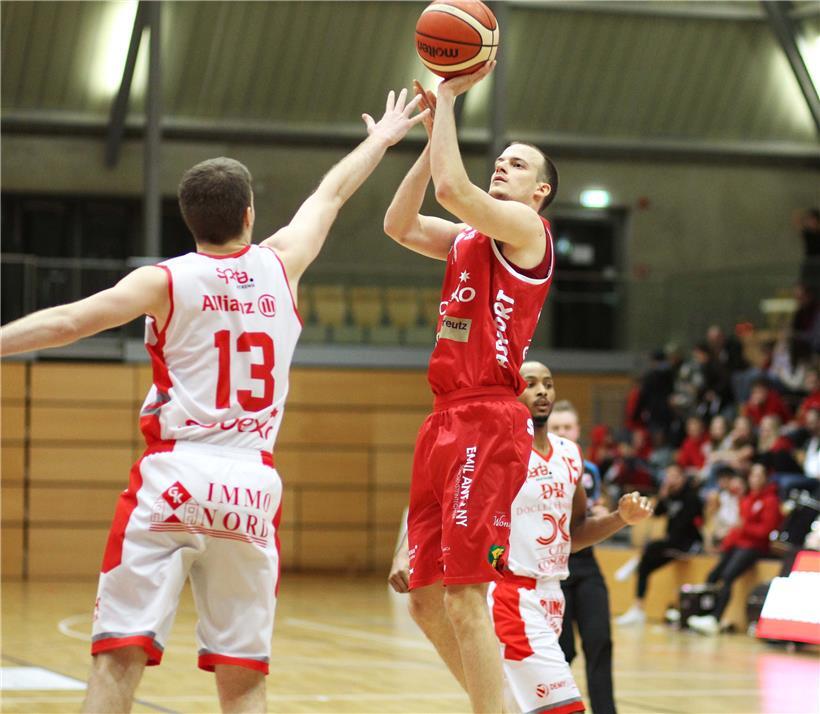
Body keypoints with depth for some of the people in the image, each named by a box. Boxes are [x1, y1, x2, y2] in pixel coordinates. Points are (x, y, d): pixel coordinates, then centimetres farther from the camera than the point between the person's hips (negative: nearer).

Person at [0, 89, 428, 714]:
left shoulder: (165, 281, 0)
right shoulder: (280, 265, 9)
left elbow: (67, 322, -12)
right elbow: (331, 194, 27)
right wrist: (380, 141, 43)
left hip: (173, 480, -3)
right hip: (252, 486, 3)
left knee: (119, 661, -6)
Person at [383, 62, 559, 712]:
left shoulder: (526, 228, -4)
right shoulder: (469, 237, 21)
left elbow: (452, 188, -18)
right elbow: (399, 225, 12)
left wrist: (449, 99, -8)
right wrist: (433, 134, 10)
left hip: (488, 423, -9)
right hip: (447, 420, 9)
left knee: (464, 595, -14)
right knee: (426, 599, 9)